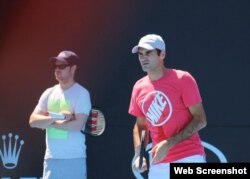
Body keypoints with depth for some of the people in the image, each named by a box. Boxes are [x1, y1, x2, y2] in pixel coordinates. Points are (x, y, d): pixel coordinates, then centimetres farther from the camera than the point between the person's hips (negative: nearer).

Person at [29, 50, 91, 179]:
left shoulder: (82, 93, -6)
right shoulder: (49, 93, 12)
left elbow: (78, 124, -18)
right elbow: (33, 120, 3)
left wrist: (48, 122, -8)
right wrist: (58, 117, -12)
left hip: (74, 159, -6)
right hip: (51, 158, 6)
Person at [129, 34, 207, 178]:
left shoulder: (183, 79, -7)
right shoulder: (139, 88, 10)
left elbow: (200, 120, -9)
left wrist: (169, 144, -19)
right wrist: (139, 154, 4)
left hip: (189, 159, -6)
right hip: (158, 163, 6)